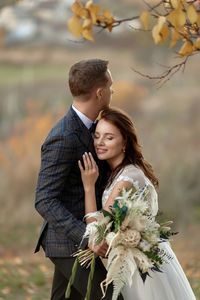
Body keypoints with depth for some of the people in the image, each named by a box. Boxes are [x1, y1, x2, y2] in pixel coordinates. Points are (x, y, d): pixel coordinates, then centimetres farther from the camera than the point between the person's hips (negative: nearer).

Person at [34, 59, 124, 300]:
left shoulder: (85, 127, 10)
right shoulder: (63, 138, -21)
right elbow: (44, 201, -23)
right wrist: (86, 237, -30)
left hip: (80, 239, 10)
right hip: (69, 244, -10)